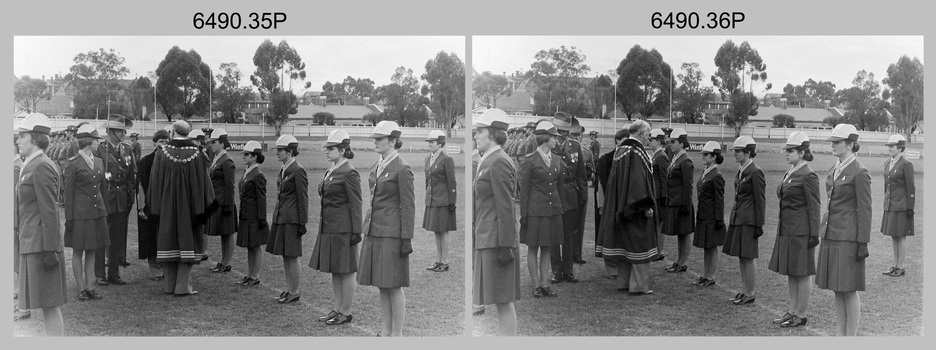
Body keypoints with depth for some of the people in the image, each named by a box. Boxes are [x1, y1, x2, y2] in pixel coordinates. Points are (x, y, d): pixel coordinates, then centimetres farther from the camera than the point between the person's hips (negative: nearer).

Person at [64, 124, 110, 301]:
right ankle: (81, 288, 9)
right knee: (78, 252, 3)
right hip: (80, 213, -6)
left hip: (97, 213, 6)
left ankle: (90, 287, 14)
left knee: (91, 251, 9)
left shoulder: (99, 162, 10)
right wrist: (68, 218, -9)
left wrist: (104, 211, 14)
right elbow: (68, 192, -7)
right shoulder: (73, 164, -8)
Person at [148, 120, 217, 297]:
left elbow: (155, 181, -1)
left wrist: (155, 206, 9)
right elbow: (203, 181, -6)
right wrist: (203, 207, 3)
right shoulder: (196, 154, -8)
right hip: (188, 206, -1)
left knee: (168, 240, 11)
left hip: (167, 205, 1)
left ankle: (169, 285, 15)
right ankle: (183, 286, 0)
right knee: (187, 240, 4)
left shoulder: (162, 153, -6)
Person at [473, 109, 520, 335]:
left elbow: (506, 208, -18)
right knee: (502, 301, 13)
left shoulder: (499, 163, -14)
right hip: (486, 240, 10)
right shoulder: (487, 161, 17)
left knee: (503, 300, -5)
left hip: (496, 241, -10)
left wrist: (505, 246, -20)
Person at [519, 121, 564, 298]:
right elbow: (524, 189, -6)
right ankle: (536, 285, 11)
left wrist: (560, 209, 12)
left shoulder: (557, 160, 8)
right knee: (533, 248, 3)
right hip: (535, 211, -5)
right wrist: (523, 214, -9)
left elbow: (560, 186, 14)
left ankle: (544, 284, 16)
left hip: (553, 210, 5)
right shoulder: (530, 160, -8)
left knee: (547, 248, 10)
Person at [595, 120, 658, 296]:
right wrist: (646, 206, -21)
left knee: (624, 244, 13)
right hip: (635, 207, -9)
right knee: (639, 244, -2)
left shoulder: (620, 151, 11)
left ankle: (623, 283, 18)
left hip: (620, 207, 9)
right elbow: (638, 180, -23)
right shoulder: (636, 152, -17)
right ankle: (639, 286, 0)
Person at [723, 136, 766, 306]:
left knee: (748, 257, -2)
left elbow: (760, 200, -13)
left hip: (748, 220, -9)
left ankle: (750, 294, 7)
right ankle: (744, 291, 21)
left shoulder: (755, 172, -14)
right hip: (737, 218, 9)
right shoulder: (741, 171, 11)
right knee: (741, 258, 13)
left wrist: (759, 225, -13)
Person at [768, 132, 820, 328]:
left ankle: (801, 315, 9)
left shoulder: (808, 176, -13)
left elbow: (814, 208, -14)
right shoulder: (790, 173, 12)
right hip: (787, 230, 9)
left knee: (801, 274, 1)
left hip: (800, 232, -9)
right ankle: (792, 311, 23)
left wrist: (814, 235, -15)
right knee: (790, 273, 14)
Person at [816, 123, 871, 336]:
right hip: (830, 235, 8)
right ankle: (840, 333, 19)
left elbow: (865, 211, -11)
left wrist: (863, 243, -13)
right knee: (837, 289, 11)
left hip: (848, 238, -8)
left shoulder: (860, 173, -10)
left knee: (849, 290, -2)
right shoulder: (834, 170, 12)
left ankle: (852, 336, 7)